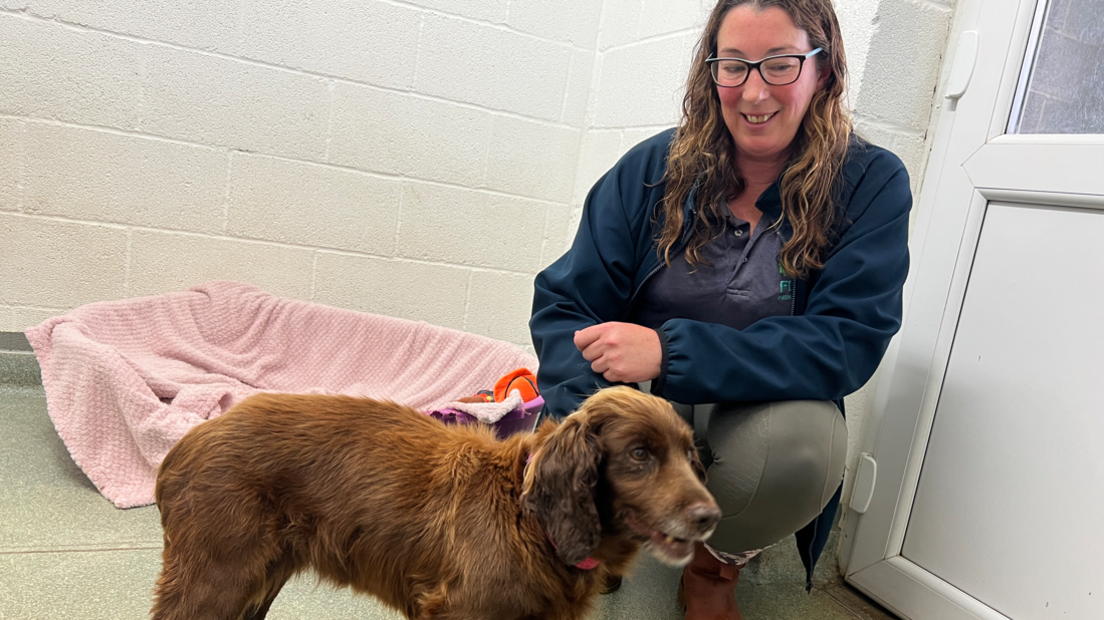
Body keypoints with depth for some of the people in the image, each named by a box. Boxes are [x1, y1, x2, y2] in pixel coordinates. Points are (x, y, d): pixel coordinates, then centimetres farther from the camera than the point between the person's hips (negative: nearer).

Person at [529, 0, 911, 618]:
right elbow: (566, 301, -8)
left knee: (804, 438, -34)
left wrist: (671, 352, -30)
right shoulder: (654, 167, -4)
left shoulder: (871, 183, -8)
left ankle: (720, 561, 4)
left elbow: (847, 343, -18)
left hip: (763, 409, 0)